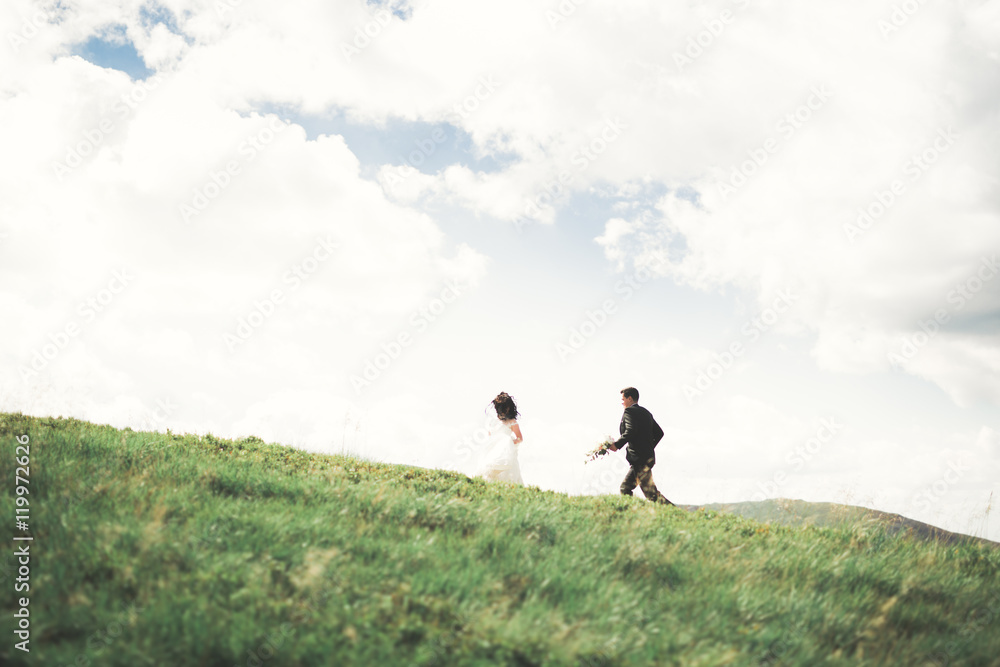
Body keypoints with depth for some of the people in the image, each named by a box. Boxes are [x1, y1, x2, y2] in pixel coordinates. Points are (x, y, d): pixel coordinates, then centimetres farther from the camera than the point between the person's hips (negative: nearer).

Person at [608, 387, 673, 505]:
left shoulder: (629, 411, -8)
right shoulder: (646, 413, 18)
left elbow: (630, 431, -23)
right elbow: (659, 433, 19)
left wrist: (617, 445, -16)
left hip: (640, 459, -10)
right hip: (648, 456, 10)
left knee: (651, 494, -11)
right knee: (625, 488, 15)